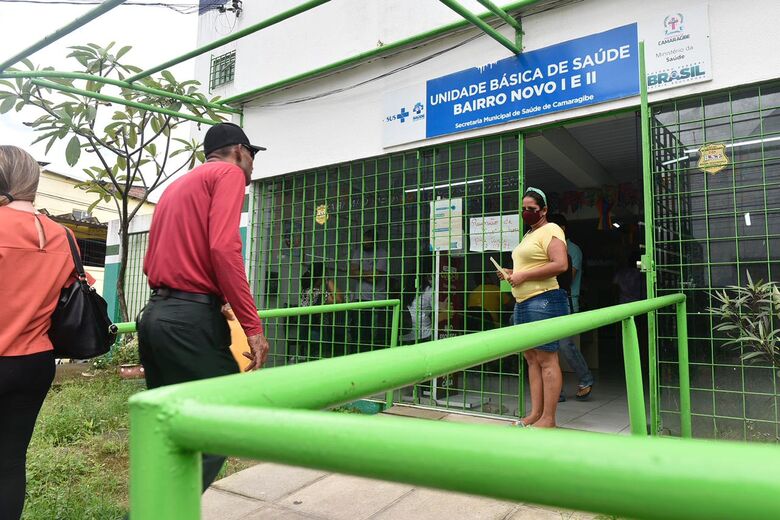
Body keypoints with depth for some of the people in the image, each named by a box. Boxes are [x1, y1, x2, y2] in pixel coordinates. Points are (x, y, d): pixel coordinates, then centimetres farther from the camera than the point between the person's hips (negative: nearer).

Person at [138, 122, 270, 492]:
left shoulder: (175, 187, 23)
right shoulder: (229, 173, -1)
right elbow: (223, 247, -17)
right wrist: (252, 326, -17)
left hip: (154, 315, 9)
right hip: (192, 319, -9)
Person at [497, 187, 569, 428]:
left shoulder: (551, 230, -6)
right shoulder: (529, 234, 23)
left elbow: (560, 264, -20)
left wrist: (524, 275, -17)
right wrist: (512, 273, 14)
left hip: (543, 301, -10)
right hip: (523, 303, 10)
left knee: (546, 359, -6)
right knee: (531, 359, 10)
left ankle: (548, 419, -1)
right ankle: (535, 413, 16)